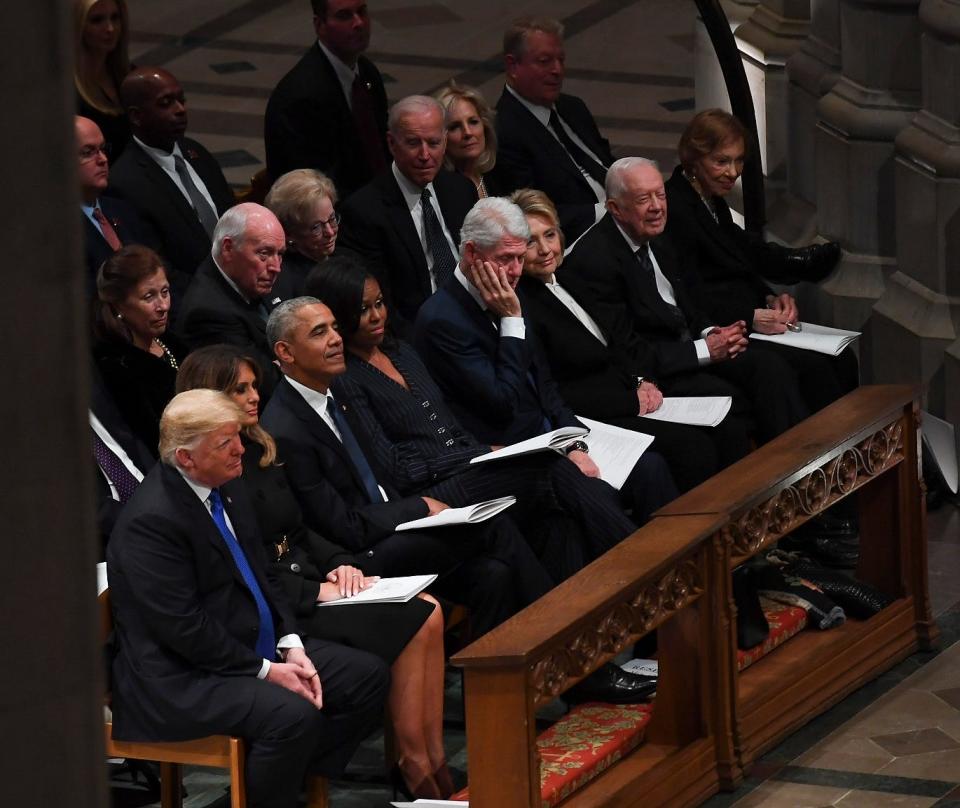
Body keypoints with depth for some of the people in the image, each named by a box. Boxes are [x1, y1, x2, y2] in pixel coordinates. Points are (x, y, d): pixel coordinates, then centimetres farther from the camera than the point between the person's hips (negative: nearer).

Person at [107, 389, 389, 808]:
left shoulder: (226, 486, 8)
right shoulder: (151, 520, -21)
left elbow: (262, 576, 16)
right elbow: (183, 627, -22)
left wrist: (292, 648, 1)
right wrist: (266, 671, -18)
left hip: (258, 647, 10)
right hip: (182, 678, -10)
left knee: (368, 677, 2)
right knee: (293, 716, -32)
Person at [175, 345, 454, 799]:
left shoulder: (258, 451, 15)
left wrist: (340, 564, 0)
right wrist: (317, 592, -18)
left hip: (308, 582, 9)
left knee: (428, 613, -12)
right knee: (407, 629, -21)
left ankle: (433, 760, -14)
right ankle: (413, 766, -10)